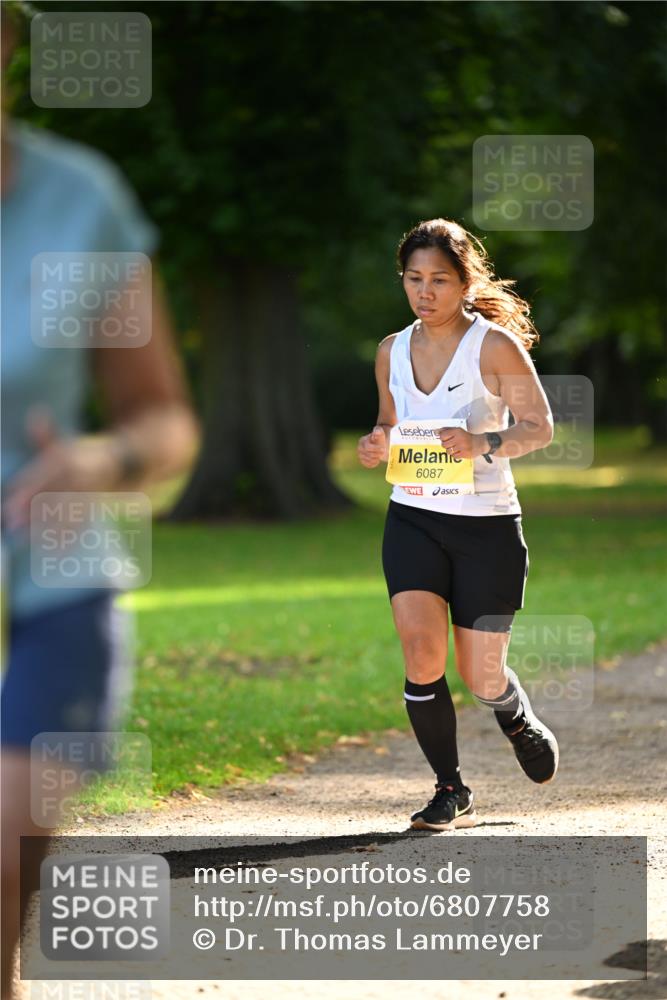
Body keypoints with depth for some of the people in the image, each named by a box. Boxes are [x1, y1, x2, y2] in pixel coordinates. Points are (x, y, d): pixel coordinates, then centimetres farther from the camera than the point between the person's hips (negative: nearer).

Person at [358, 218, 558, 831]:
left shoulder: (495, 344, -8)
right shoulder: (392, 352, 6)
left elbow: (540, 427, -9)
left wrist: (483, 445, -28)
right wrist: (378, 446, -4)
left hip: (487, 523, -3)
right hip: (413, 519, 3)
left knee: (480, 677, 3)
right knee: (422, 652, -18)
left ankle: (520, 722, 41)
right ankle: (451, 791, -5)